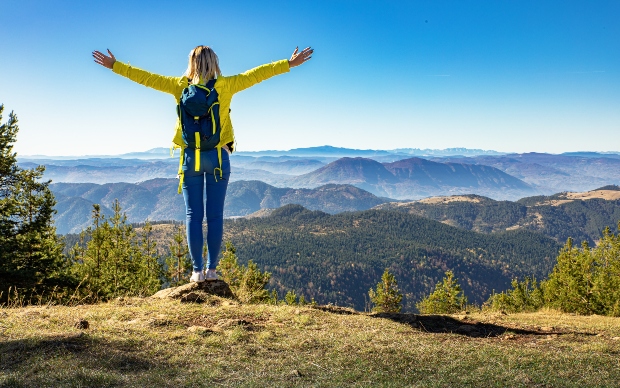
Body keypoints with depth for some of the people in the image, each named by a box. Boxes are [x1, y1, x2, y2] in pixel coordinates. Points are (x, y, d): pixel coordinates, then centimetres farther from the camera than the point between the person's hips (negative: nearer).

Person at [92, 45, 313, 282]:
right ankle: (211, 269, 6)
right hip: (217, 156, -1)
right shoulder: (225, 86, -3)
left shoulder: (180, 86, 1)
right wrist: (290, 63, 5)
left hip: (190, 157, 1)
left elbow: (146, 77, 7)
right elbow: (255, 74, 0)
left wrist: (114, 65, 19)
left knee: (193, 215, 4)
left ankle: (197, 270, 4)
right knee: (215, 216, 3)